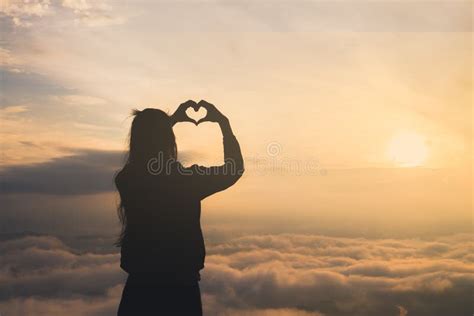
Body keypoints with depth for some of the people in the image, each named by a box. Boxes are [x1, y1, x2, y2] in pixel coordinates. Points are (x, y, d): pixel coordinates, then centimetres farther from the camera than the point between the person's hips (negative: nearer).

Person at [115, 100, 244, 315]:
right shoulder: (185, 180, -19)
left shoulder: (125, 180, -7)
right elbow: (235, 168, -3)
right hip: (179, 290, -3)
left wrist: (170, 121, 20)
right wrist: (223, 122, 4)